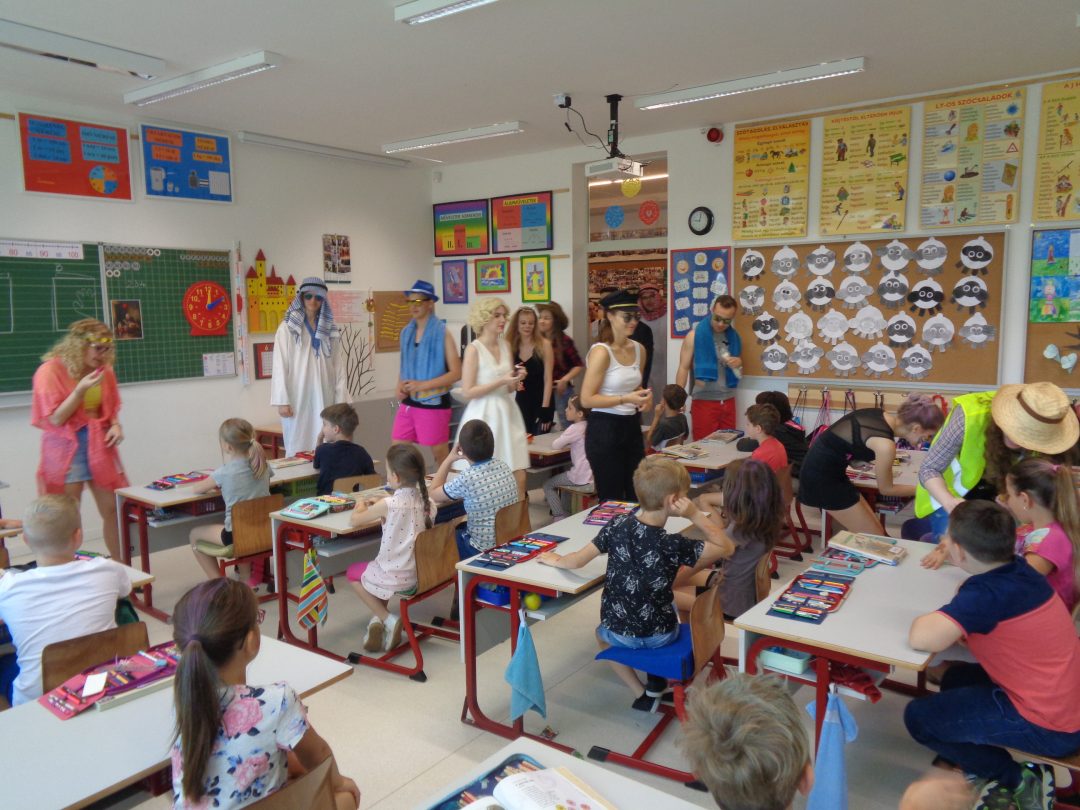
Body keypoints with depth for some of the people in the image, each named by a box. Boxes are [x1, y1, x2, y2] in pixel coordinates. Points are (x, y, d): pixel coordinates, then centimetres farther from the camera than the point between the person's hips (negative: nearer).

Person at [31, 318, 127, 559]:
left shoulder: (104, 371, 4)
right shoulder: (51, 370, -10)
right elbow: (56, 419, -12)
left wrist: (115, 426, -5)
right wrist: (81, 390, -23)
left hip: (100, 446, 5)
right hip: (66, 450, -5)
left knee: (113, 510, 7)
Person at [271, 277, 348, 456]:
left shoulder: (329, 329, 10)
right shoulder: (288, 327, -1)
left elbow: (339, 366, 7)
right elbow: (280, 366, -4)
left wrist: (341, 399, 1)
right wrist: (282, 401, -10)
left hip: (324, 398, 3)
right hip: (298, 399, -3)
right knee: (298, 449, 2)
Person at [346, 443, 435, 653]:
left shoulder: (388, 505, -20)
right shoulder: (427, 501, -4)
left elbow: (354, 520, -7)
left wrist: (361, 506, 12)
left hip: (395, 579, -6)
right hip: (421, 574, 6)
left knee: (353, 571, 23)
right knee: (375, 568, 33)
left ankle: (387, 619, 10)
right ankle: (379, 619, 21)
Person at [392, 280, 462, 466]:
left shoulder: (442, 333, -8)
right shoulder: (407, 332, 8)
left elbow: (456, 373, -13)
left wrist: (423, 385, -19)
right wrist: (400, 388, 0)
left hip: (434, 404, -5)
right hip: (408, 403, 5)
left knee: (440, 454, 6)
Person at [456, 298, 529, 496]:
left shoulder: (506, 346, 9)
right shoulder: (473, 349, -9)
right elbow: (467, 392, -13)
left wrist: (517, 379, -5)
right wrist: (501, 381, -17)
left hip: (507, 413, 6)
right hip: (484, 415, -6)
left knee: (519, 478, 3)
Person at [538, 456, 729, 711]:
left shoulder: (617, 526, -16)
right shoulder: (673, 545, -24)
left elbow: (577, 561, -10)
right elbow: (725, 547, -14)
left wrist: (556, 560, 11)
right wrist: (695, 515, -19)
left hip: (619, 633, 2)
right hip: (660, 636, -1)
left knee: (602, 635, 37)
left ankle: (641, 694, 24)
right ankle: (657, 682, 31)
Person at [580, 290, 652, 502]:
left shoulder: (638, 349, 7)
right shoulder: (601, 351, -16)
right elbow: (586, 399, -19)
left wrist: (644, 397, 3)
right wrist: (625, 399, -23)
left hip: (631, 427, 7)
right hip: (605, 429, -7)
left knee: (638, 495, 13)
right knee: (611, 500, 4)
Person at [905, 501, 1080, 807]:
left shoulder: (988, 592, -26)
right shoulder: (1017, 570, -1)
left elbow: (922, 638, -34)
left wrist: (927, 618, -13)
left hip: (1048, 726, -9)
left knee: (918, 717, 0)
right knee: (957, 678, 26)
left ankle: (1019, 781, 8)